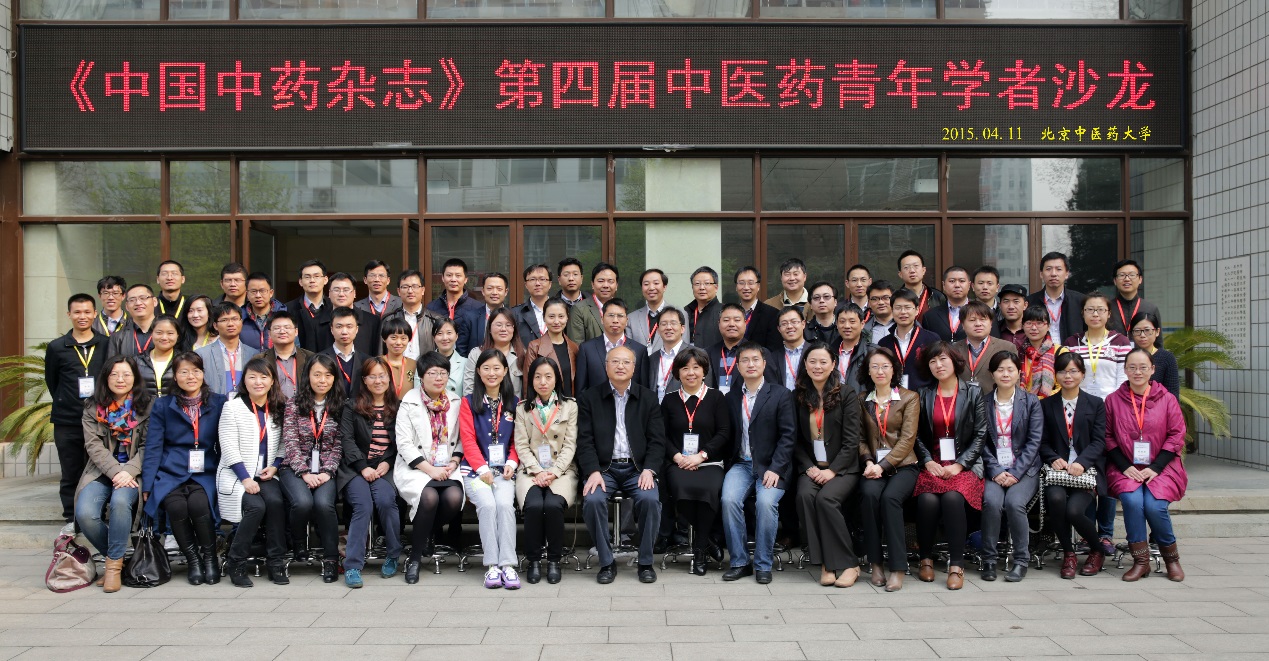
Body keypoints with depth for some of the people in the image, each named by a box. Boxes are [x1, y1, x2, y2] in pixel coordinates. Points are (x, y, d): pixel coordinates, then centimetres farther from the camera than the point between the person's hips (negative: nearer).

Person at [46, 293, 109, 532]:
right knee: (70, 472, 6)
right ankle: (71, 518, 16)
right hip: (67, 422, 1)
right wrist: (63, 403, 10)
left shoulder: (107, 345, 3)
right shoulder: (56, 347, 5)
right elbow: (51, 380, 15)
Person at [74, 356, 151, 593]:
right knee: (85, 513, -26)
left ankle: (114, 564, -17)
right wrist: (115, 472, -16)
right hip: (101, 473, 2)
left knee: (120, 501, -34)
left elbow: (147, 447, 0)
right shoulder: (93, 408, 10)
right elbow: (94, 445, -1)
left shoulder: (146, 406, 6)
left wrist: (128, 471, -16)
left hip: (133, 472, -2)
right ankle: (113, 554, 2)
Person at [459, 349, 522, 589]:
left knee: (505, 504, -28)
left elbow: (517, 441, 12)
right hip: (475, 469, -1)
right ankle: (492, 565, -23)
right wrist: (483, 468, -11)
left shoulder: (514, 403, 14)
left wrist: (511, 463, -7)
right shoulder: (469, 402, 9)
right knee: (487, 504, -28)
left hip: (504, 470, 1)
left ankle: (508, 565, -27)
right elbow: (468, 440, 1)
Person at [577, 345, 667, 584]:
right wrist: (593, 471, -15)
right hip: (604, 468, 0)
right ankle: (606, 562, -11)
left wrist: (649, 470, -11)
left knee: (650, 499, -28)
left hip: (637, 468, 1)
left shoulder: (648, 398, 11)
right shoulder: (589, 398, 8)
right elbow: (585, 440, 1)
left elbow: (657, 440, 5)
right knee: (593, 499, -30)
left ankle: (646, 562, -8)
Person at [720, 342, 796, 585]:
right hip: (741, 464, 3)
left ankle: (763, 564, -12)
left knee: (766, 502, -29)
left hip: (771, 466, -2)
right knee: (729, 499, -25)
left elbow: (788, 434, -4)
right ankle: (739, 562, -11)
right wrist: (730, 462, -6)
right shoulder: (732, 397, 13)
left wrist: (775, 469, -14)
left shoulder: (781, 395, 2)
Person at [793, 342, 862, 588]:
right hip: (811, 467, 3)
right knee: (804, 495, -28)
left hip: (842, 468, -2)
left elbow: (851, 441, -4)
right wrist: (809, 467, -7)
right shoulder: (798, 397, 9)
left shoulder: (847, 395, 1)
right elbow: (796, 440, 8)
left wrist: (832, 470, -14)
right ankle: (825, 563, -21)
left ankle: (846, 564, -16)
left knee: (826, 498, -30)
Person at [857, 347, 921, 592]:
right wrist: (868, 461, -10)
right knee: (869, 494, -31)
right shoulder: (862, 401, 15)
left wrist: (883, 465, -14)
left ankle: (897, 568, -25)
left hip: (902, 465, -2)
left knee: (890, 497, -31)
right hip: (874, 465, 2)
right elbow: (860, 438, 10)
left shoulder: (909, 398, 6)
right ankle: (876, 563, -22)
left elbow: (907, 439, -4)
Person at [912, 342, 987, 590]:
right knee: (928, 500, -29)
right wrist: (928, 461, -7)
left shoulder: (974, 393, 8)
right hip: (933, 464, 2)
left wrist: (959, 464, -9)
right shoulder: (925, 396, 14)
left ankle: (957, 565, -26)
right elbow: (918, 435, 9)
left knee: (953, 497, -33)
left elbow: (981, 435, 2)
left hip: (965, 465, -2)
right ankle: (926, 558, -11)